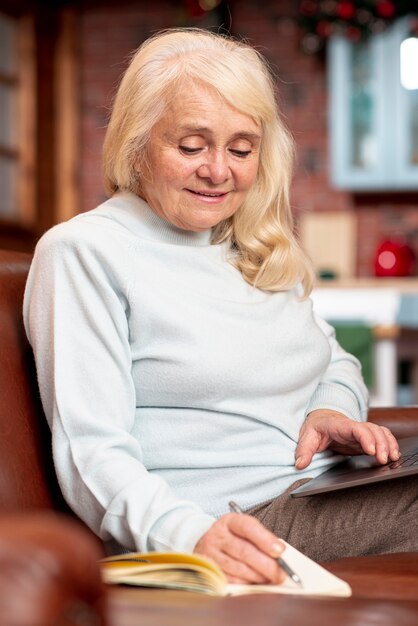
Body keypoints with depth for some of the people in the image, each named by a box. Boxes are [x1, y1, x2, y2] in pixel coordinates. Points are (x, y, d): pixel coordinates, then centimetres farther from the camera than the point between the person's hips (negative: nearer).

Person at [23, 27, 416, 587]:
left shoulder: (262, 249, 20)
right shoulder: (83, 252, -5)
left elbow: (337, 362, 28)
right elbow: (93, 452, -13)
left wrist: (335, 410, 3)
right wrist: (193, 534, -32)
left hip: (340, 500, 8)